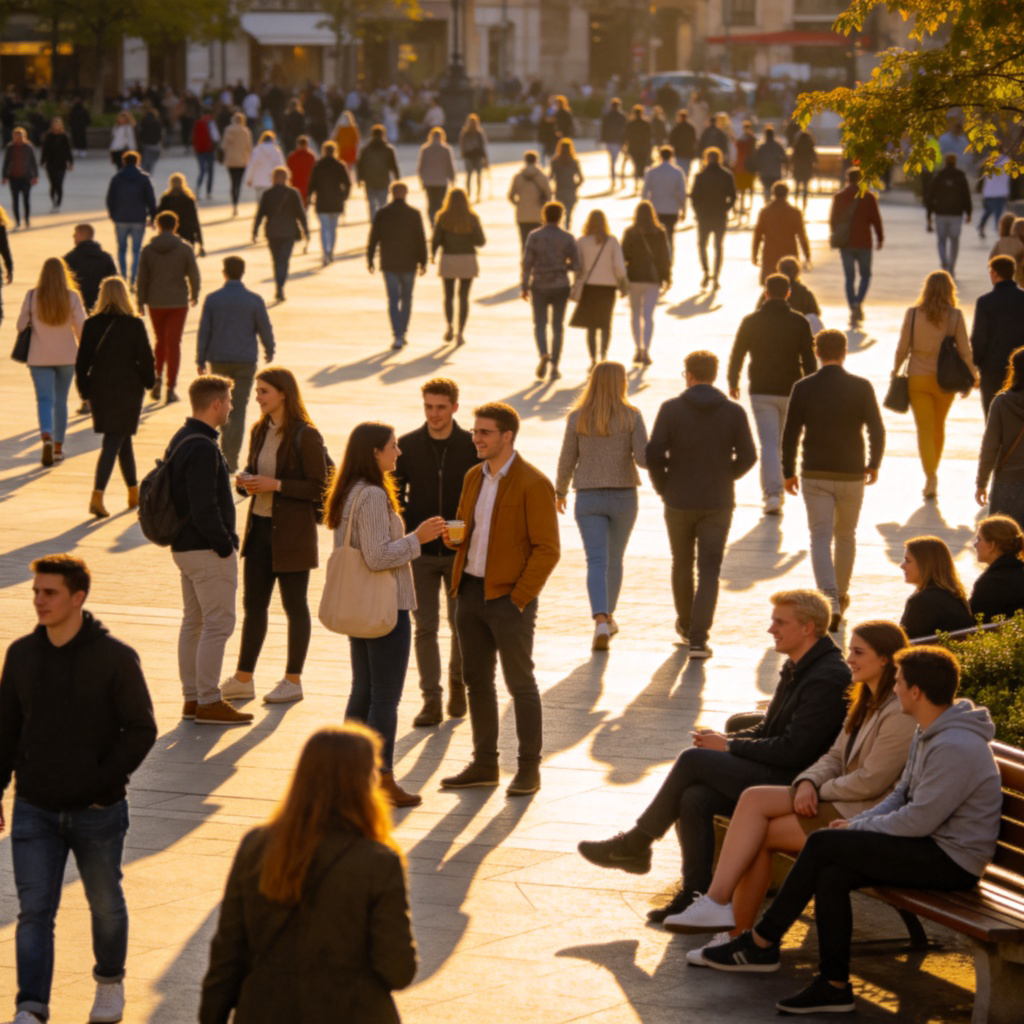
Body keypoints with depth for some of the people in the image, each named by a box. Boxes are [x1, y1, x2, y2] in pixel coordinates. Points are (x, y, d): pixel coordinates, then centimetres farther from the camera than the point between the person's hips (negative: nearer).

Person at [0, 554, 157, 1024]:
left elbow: (142, 729, -9)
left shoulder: (115, 658, -11)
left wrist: (104, 781, -18)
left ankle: (110, 983, 38)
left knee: (106, 904, 16)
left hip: (98, 813, -2)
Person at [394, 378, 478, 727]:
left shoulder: (472, 447, -3)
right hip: (420, 553, 1)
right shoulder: (406, 446, 0)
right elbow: (395, 495, 5)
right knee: (425, 627, 0)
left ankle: (457, 683, 30)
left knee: (462, 625, 6)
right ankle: (431, 700, 5)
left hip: (460, 552, -1)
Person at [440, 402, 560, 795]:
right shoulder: (473, 477, 12)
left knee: (520, 683, 1)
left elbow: (547, 549, -13)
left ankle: (529, 769, 8)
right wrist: (454, 535, -1)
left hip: (509, 597, -7)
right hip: (470, 590, 7)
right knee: (476, 680, 11)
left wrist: (519, 597, -16)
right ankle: (484, 764, 20)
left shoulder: (532, 483, -12)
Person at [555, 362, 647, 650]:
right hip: (623, 496, 1)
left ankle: (600, 621, -23)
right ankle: (609, 617, 35)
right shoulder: (632, 416, -7)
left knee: (597, 562, -4)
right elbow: (643, 458, -12)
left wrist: (560, 491, 16)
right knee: (615, 559, 20)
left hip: (589, 497, 0)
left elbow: (567, 460, 0)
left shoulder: (578, 418, -4)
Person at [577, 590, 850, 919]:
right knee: (694, 799, -15)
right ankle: (695, 896, -13)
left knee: (693, 760, -15)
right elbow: (767, 731, 21)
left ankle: (635, 844, -1)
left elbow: (794, 750, -21)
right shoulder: (796, 669, 16)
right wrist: (723, 738, 1)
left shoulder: (827, 678, -17)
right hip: (778, 774, 9)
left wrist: (729, 746, -12)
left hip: (796, 782, -9)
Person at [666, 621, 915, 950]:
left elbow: (871, 782, -19)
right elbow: (835, 758, 16)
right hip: (842, 802, 9)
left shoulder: (900, 714, -16)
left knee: (758, 834, -16)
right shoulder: (865, 703, 18)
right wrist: (808, 783, -5)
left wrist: (819, 791, -7)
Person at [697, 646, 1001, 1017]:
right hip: (932, 850, 9)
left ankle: (761, 942, -3)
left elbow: (918, 821, -23)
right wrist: (857, 822, 0)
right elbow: (902, 795, 17)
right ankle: (834, 984, -7)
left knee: (823, 844, -14)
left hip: (952, 861, -9)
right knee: (831, 876, -10)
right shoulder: (927, 734, 12)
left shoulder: (956, 748, -22)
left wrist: (858, 828, -9)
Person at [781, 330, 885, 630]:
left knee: (821, 538, -2)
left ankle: (830, 601, -19)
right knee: (846, 535, 19)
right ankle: (841, 595, 33)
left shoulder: (803, 388, -5)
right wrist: (874, 464, 10)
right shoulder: (861, 387, -5)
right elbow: (877, 431, -5)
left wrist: (788, 472, 7)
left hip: (815, 476, -1)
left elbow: (790, 434, -4)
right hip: (851, 475, 1)